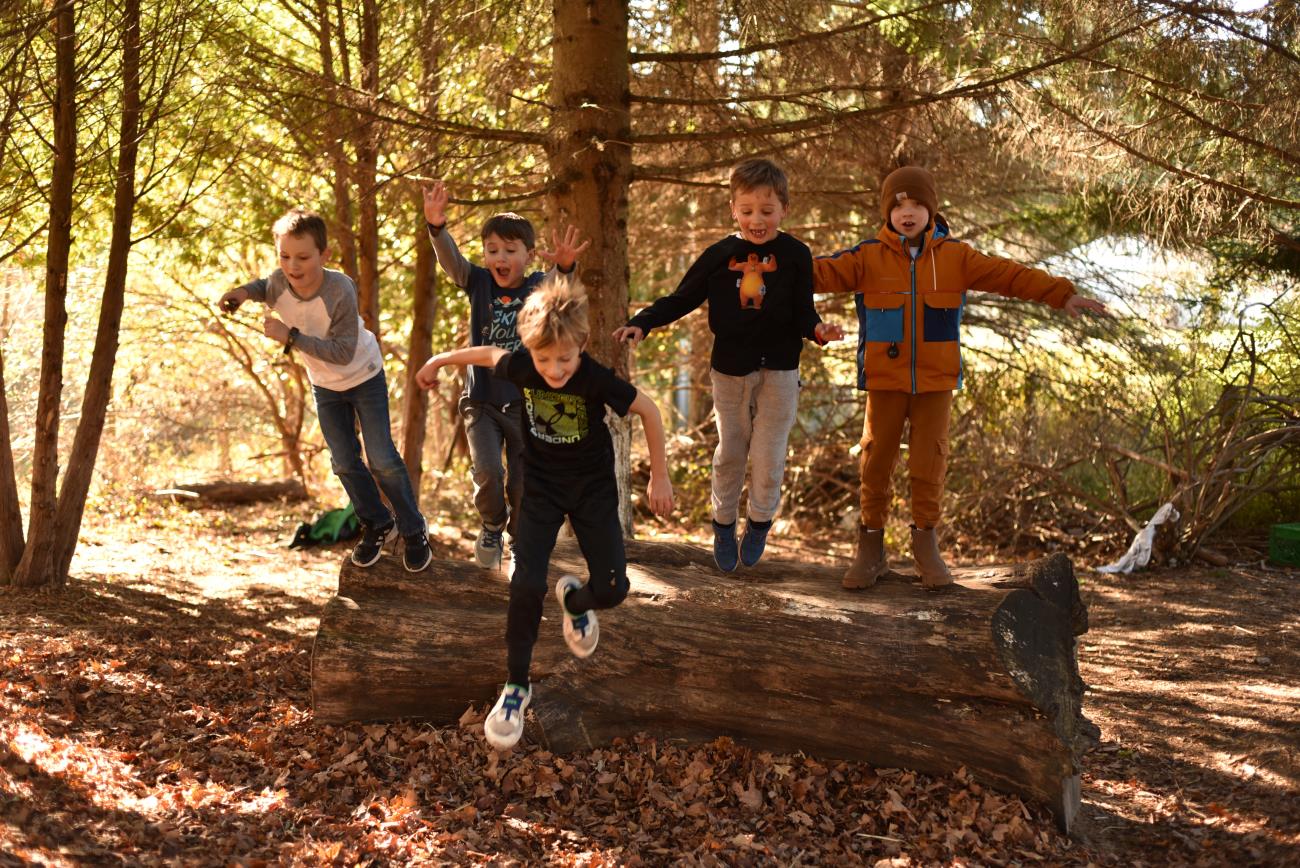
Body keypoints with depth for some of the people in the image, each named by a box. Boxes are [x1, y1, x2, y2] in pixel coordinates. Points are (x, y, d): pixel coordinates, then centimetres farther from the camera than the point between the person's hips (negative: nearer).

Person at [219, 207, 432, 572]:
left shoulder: (340, 290, -36)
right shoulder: (278, 283, -21)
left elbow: (343, 352, -38)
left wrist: (290, 336, -40)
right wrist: (244, 291, -15)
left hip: (364, 376, -5)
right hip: (324, 384, 5)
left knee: (382, 458, -5)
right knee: (344, 462, 10)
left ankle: (413, 531, 14)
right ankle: (377, 524, 31)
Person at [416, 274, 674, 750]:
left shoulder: (597, 379, -26)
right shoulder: (521, 366, -18)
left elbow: (649, 411, -13)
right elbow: (489, 354, 4)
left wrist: (659, 477, -9)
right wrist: (439, 360, 19)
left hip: (593, 486, -1)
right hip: (541, 485, 1)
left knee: (612, 588, -9)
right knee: (526, 585, -15)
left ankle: (575, 600, 30)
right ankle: (516, 686, 3)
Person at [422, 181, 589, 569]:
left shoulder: (537, 286, -7)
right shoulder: (479, 282, -4)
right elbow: (450, 259, -22)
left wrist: (564, 265, -53)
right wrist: (436, 226, -43)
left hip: (525, 402, 0)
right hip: (481, 402, 0)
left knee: (523, 483, 4)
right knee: (488, 472, -16)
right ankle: (491, 528, 16)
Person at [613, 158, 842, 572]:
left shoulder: (794, 255, -7)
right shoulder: (719, 255, -4)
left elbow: (802, 313, -6)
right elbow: (682, 299, 1)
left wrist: (818, 329, -28)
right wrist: (642, 324, -12)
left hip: (778, 369, -1)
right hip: (730, 367, 2)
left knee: (768, 453, 3)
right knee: (730, 451, 12)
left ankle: (759, 524, 25)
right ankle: (723, 525, 29)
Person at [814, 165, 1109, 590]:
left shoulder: (955, 256, 1)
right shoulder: (868, 257, -2)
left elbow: (1009, 275, 0)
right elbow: (825, 271, -13)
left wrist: (1061, 294, -5)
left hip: (936, 380, 1)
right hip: (884, 380, 0)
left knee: (929, 462, 4)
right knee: (876, 460, 4)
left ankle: (926, 543, 19)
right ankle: (870, 546, 16)